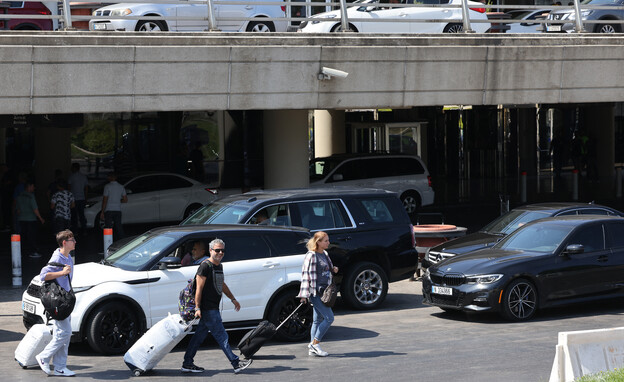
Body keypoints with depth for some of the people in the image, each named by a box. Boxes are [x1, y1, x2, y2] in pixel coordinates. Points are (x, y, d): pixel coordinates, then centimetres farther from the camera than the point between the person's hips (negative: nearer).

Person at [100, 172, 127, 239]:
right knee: (119, 229, 8)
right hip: (118, 210, 5)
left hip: (109, 210, -5)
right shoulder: (121, 187, 7)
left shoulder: (107, 186, -8)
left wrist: (102, 212, -7)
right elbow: (125, 200, 7)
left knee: (109, 229, -1)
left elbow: (105, 200, -10)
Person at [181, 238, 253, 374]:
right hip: (208, 309, -9)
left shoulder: (219, 266, 15)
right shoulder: (205, 266, -13)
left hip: (213, 309, 9)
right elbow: (199, 288, -16)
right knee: (222, 337, -6)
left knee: (200, 336, 12)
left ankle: (187, 364, 17)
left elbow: (222, 284, 30)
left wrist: (233, 299, 32)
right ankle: (236, 364, -5)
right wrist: (198, 308, -20)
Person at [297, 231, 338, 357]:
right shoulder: (311, 256, -13)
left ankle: (312, 349, 15)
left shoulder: (324, 254, 13)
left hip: (323, 292, 9)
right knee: (329, 318, -12)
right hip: (315, 292, -9)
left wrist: (333, 270, 5)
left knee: (318, 320, 10)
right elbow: (306, 274, -15)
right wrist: (304, 295, -18)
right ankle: (315, 344, -5)